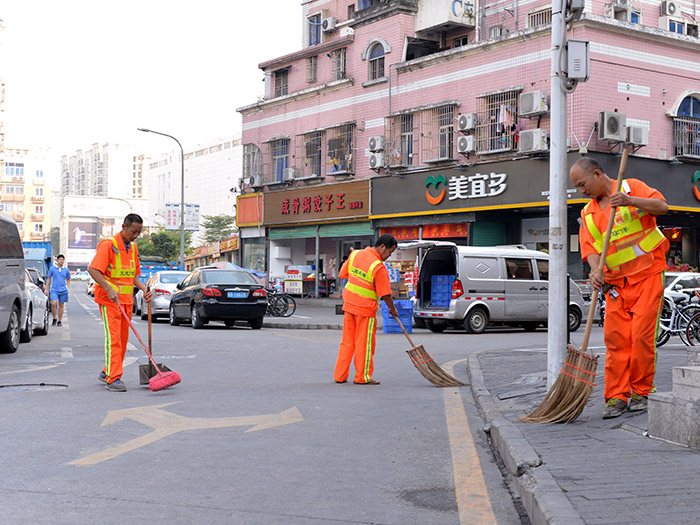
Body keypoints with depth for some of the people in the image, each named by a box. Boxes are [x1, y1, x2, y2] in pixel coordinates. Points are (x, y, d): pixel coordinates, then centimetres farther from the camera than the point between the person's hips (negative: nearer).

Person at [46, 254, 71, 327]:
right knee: (53, 303, -18)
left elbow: (68, 279, 20)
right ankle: (54, 319, 0)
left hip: (63, 291, 2)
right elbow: (48, 279, 8)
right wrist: (46, 289, 4)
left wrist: (67, 287, 8)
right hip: (54, 290, -2)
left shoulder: (66, 270, 8)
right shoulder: (52, 269, 4)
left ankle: (59, 321, 14)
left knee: (61, 305, 5)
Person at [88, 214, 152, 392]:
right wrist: (109, 289, -27)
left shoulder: (133, 248, 14)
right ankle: (113, 378, -11)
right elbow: (93, 269, -17)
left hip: (126, 299, 8)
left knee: (123, 339, 11)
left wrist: (143, 288, 2)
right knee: (113, 337, -11)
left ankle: (107, 372, 24)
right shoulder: (108, 244, -10)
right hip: (109, 299, -8)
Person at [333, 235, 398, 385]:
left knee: (347, 341, 14)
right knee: (364, 343, 6)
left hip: (349, 304, 7)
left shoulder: (355, 254, 0)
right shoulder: (379, 267, -20)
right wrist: (393, 309, 0)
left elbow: (343, 274, 12)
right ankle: (362, 377, 14)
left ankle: (340, 375, 18)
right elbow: (385, 294, -16)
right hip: (365, 308, -7)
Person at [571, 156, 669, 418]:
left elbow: (662, 207, -10)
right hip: (616, 281, 4)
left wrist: (631, 201, -23)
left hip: (648, 273, -4)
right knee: (615, 338, -2)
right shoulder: (588, 214, 13)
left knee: (642, 334, -9)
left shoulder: (632, 187, 2)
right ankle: (616, 397, 2)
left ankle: (641, 391, 4)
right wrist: (596, 271, -17)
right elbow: (591, 248, 2)